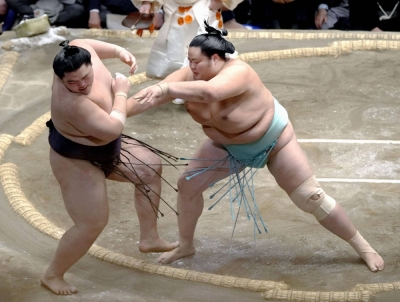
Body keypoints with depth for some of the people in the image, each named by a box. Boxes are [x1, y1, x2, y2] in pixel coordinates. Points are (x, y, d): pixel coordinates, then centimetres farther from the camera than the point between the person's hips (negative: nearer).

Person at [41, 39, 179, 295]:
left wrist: (119, 51, -4)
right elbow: (114, 129, -37)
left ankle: (149, 238, 32)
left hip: (104, 147, 10)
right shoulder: (72, 102, -43)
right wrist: (121, 93, -23)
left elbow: (81, 43, 6)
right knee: (92, 225, -6)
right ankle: (52, 275, 14)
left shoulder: (81, 52, -22)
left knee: (151, 168, 20)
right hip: (76, 161, -10)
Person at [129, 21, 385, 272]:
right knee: (188, 185, -1)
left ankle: (363, 247, 12)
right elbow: (156, 92, -28)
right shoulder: (191, 75, -21)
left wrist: (166, 88, -64)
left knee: (311, 198, -2)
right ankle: (185, 245, 21)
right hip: (228, 145, 6)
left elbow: (209, 92, -60)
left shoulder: (237, 72, -40)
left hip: (273, 141, -6)